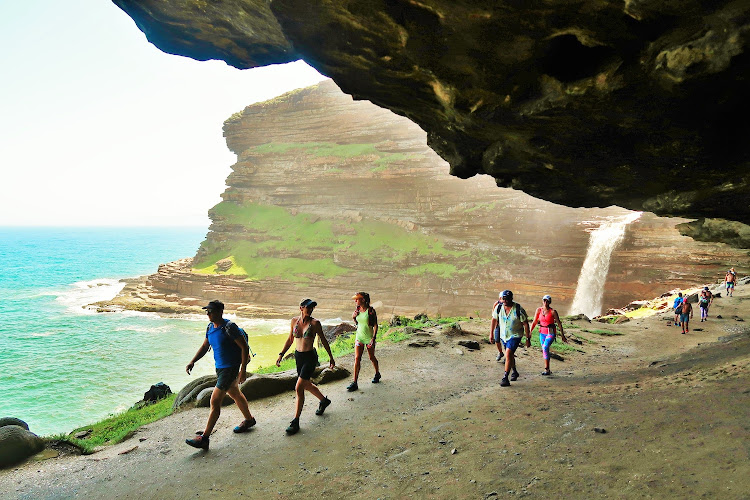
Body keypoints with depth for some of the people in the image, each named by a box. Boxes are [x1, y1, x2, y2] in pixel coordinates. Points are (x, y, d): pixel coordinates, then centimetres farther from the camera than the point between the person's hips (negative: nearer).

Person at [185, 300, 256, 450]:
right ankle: (249, 419, 46)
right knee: (235, 394, 25)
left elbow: (244, 347, -19)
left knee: (215, 401, -10)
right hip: (220, 367, 9)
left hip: (231, 368, -9)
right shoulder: (210, 327, 4)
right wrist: (192, 362, 3)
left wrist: (243, 370, -21)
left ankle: (204, 438, -5)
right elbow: (205, 347, 16)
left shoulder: (229, 327, -20)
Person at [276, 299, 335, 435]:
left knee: (299, 388, -12)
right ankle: (324, 400, 48)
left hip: (310, 357, -6)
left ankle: (295, 422, -4)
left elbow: (323, 340, 0)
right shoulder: (294, 321, 2)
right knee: (306, 385, 20)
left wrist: (331, 357, 4)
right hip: (298, 356, 6)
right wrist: (281, 355, 9)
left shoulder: (315, 323, -10)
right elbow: (290, 339, 13)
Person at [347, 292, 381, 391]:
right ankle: (355, 383, -4)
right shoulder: (357, 309, 1)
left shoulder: (371, 311, -15)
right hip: (359, 336, 4)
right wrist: (353, 318, -6)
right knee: (357, 358, -4)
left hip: (369, 337, -4)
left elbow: (375, 325, -12)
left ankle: (377, 374, 40)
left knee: (372, 357, 13)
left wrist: (374, 338, -17)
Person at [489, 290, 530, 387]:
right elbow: (494, 320, 5)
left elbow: (525, 324, -11)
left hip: (515, 335, -5)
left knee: (508, 354, -21)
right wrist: (491, 334, 5)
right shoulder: (498, 307, -10)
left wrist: (528, 339, -8)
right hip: (503, 335, 5)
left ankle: (505, 378, -17)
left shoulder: (519, 310, -20)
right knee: (509, 355, 21)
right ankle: (514, 372, 45)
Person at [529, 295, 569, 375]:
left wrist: (562, 335, -3)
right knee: (544, 350, 9)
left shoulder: (553, 312, -12)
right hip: (542, 332, 5)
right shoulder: (539, 310, -1)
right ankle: (547, 370, 22)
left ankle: (546, 369, -17)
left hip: (551, 333, -5)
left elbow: (559, 323, -6)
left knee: (545, 348, -23)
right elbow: (534, 322, 4)